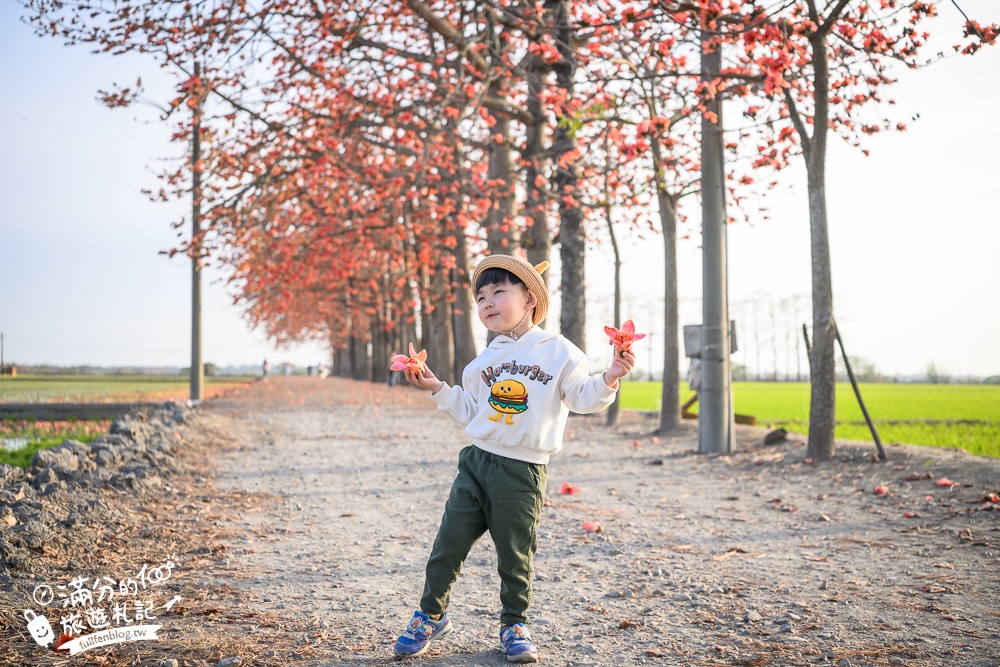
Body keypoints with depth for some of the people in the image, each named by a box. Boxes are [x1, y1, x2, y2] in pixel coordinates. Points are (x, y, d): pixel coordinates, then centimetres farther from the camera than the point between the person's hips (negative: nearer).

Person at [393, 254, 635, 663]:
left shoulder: (559, 352, -3)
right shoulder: (485, 361, 11)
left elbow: (582, 398, -3)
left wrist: (608, 380, -19)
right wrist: (438, 389, 8)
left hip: (523, 471, -4)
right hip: (477, 460, 4)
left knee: (515, 553, 5)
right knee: (449, 541, 5)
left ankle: (514, 624, 25)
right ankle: (431, 615, 23)